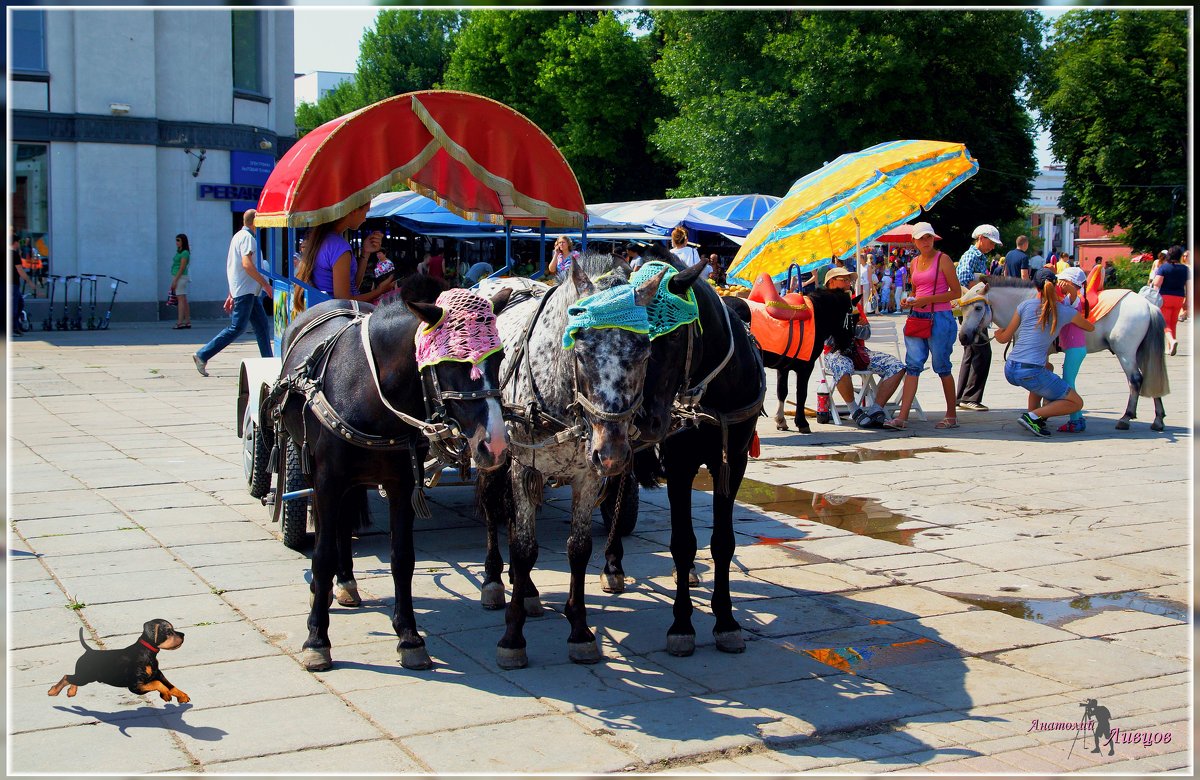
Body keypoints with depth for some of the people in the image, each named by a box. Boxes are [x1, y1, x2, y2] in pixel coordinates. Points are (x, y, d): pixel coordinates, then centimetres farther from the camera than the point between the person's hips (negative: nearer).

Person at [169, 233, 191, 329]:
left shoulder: (185, 253, -11)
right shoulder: (179, 252, 16)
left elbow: (182, 268, -17)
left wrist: (175, 280, -19)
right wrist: (174, 281, 16)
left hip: (181, 277, -9)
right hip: (177, 277, 9)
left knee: (181, 300, -12)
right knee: (184, 300, 9)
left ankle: (180, 322, -15)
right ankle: (187, 322, 11)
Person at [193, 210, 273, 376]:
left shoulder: (238, 236, 21)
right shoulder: (247, 237, -10)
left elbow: (233, 267, 23)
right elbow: (247, 264, -23)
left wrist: (231, 295, 23)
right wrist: (265, 284, -19)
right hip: (245, 291, -11)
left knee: (263, 325, 9)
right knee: (237, 328, -11)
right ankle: (203, 355, -9)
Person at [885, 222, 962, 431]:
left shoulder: (943, 259, -5)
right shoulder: (915, 262, 14)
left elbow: (957, 292, -9)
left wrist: (927, 300, -16)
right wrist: (909, 300, 4)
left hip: (939, 318, -5)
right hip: (917, 318, 6)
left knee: (942, 367, 2)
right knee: (912, 365, -3)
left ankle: (951, 416, 15)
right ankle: (902, 417, -9)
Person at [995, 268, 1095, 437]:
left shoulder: (1025, 305, 6)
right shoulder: (1066, 311, 3)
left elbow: (1004, 338, 13)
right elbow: (1091, 328, 24)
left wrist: (997, 333, 35)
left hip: (1010, 370, 5)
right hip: (1030, 373, -5)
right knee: (1076, 403, 11)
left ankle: (1033, 418, 24)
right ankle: (1033, 416, -9)